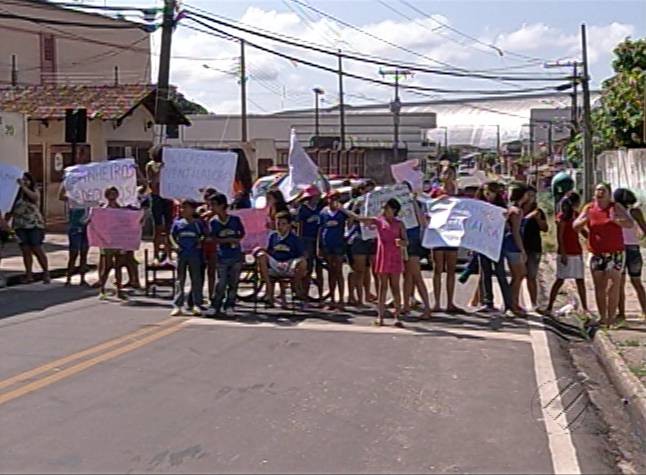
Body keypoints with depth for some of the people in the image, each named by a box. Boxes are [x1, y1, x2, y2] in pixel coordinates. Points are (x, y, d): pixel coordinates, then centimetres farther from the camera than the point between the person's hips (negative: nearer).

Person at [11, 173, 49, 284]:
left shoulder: (35, 191, 1)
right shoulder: (18, 194, 12)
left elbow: (34, 196, -23)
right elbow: (13, 209, 19)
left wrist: (23, 186, -27)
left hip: (34, 225, -4)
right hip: (20, 226, 4)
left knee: (37, 250, -7)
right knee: (25, 251, 2)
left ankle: (46, 273, 3)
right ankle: (29, 275, 5)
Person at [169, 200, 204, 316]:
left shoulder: (197, 223, 2)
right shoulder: (178, 223, 6)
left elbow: (204, 235, 9)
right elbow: (172, 235, 11)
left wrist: (200, 242, -7)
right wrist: (175, 244, -5)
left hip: (194, 255, -1)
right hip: (182, 254, 1)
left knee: (196, 279, 2)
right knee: (180, 280, 4)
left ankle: (196, 305, 7)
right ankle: (177, 306, 6)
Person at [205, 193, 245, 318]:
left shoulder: (235, 219, 0)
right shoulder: (213, 222, 1)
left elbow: (242, 233, 9)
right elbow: (215, 240, -5)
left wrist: (224, 240, -4)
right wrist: (231, 239, -15)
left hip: (236, 257, 1)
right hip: (222, 257, -1)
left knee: (233, 283, 4)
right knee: (221, 283, -4)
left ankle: (229, 306, 13)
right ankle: (214, 307, 6)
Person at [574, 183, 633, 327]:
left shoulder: (616, 207, -1)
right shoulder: (589, 208, 5)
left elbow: (630, 224, -9)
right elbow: (575, 226, 4)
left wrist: (616, 220, -28)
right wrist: (584, 220, -18)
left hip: (614, 254, -2)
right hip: (597, 255, 2)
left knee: (613, 288, -8)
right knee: (599, 289, 6)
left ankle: (611, 318, -2)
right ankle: (602, 318, 14)